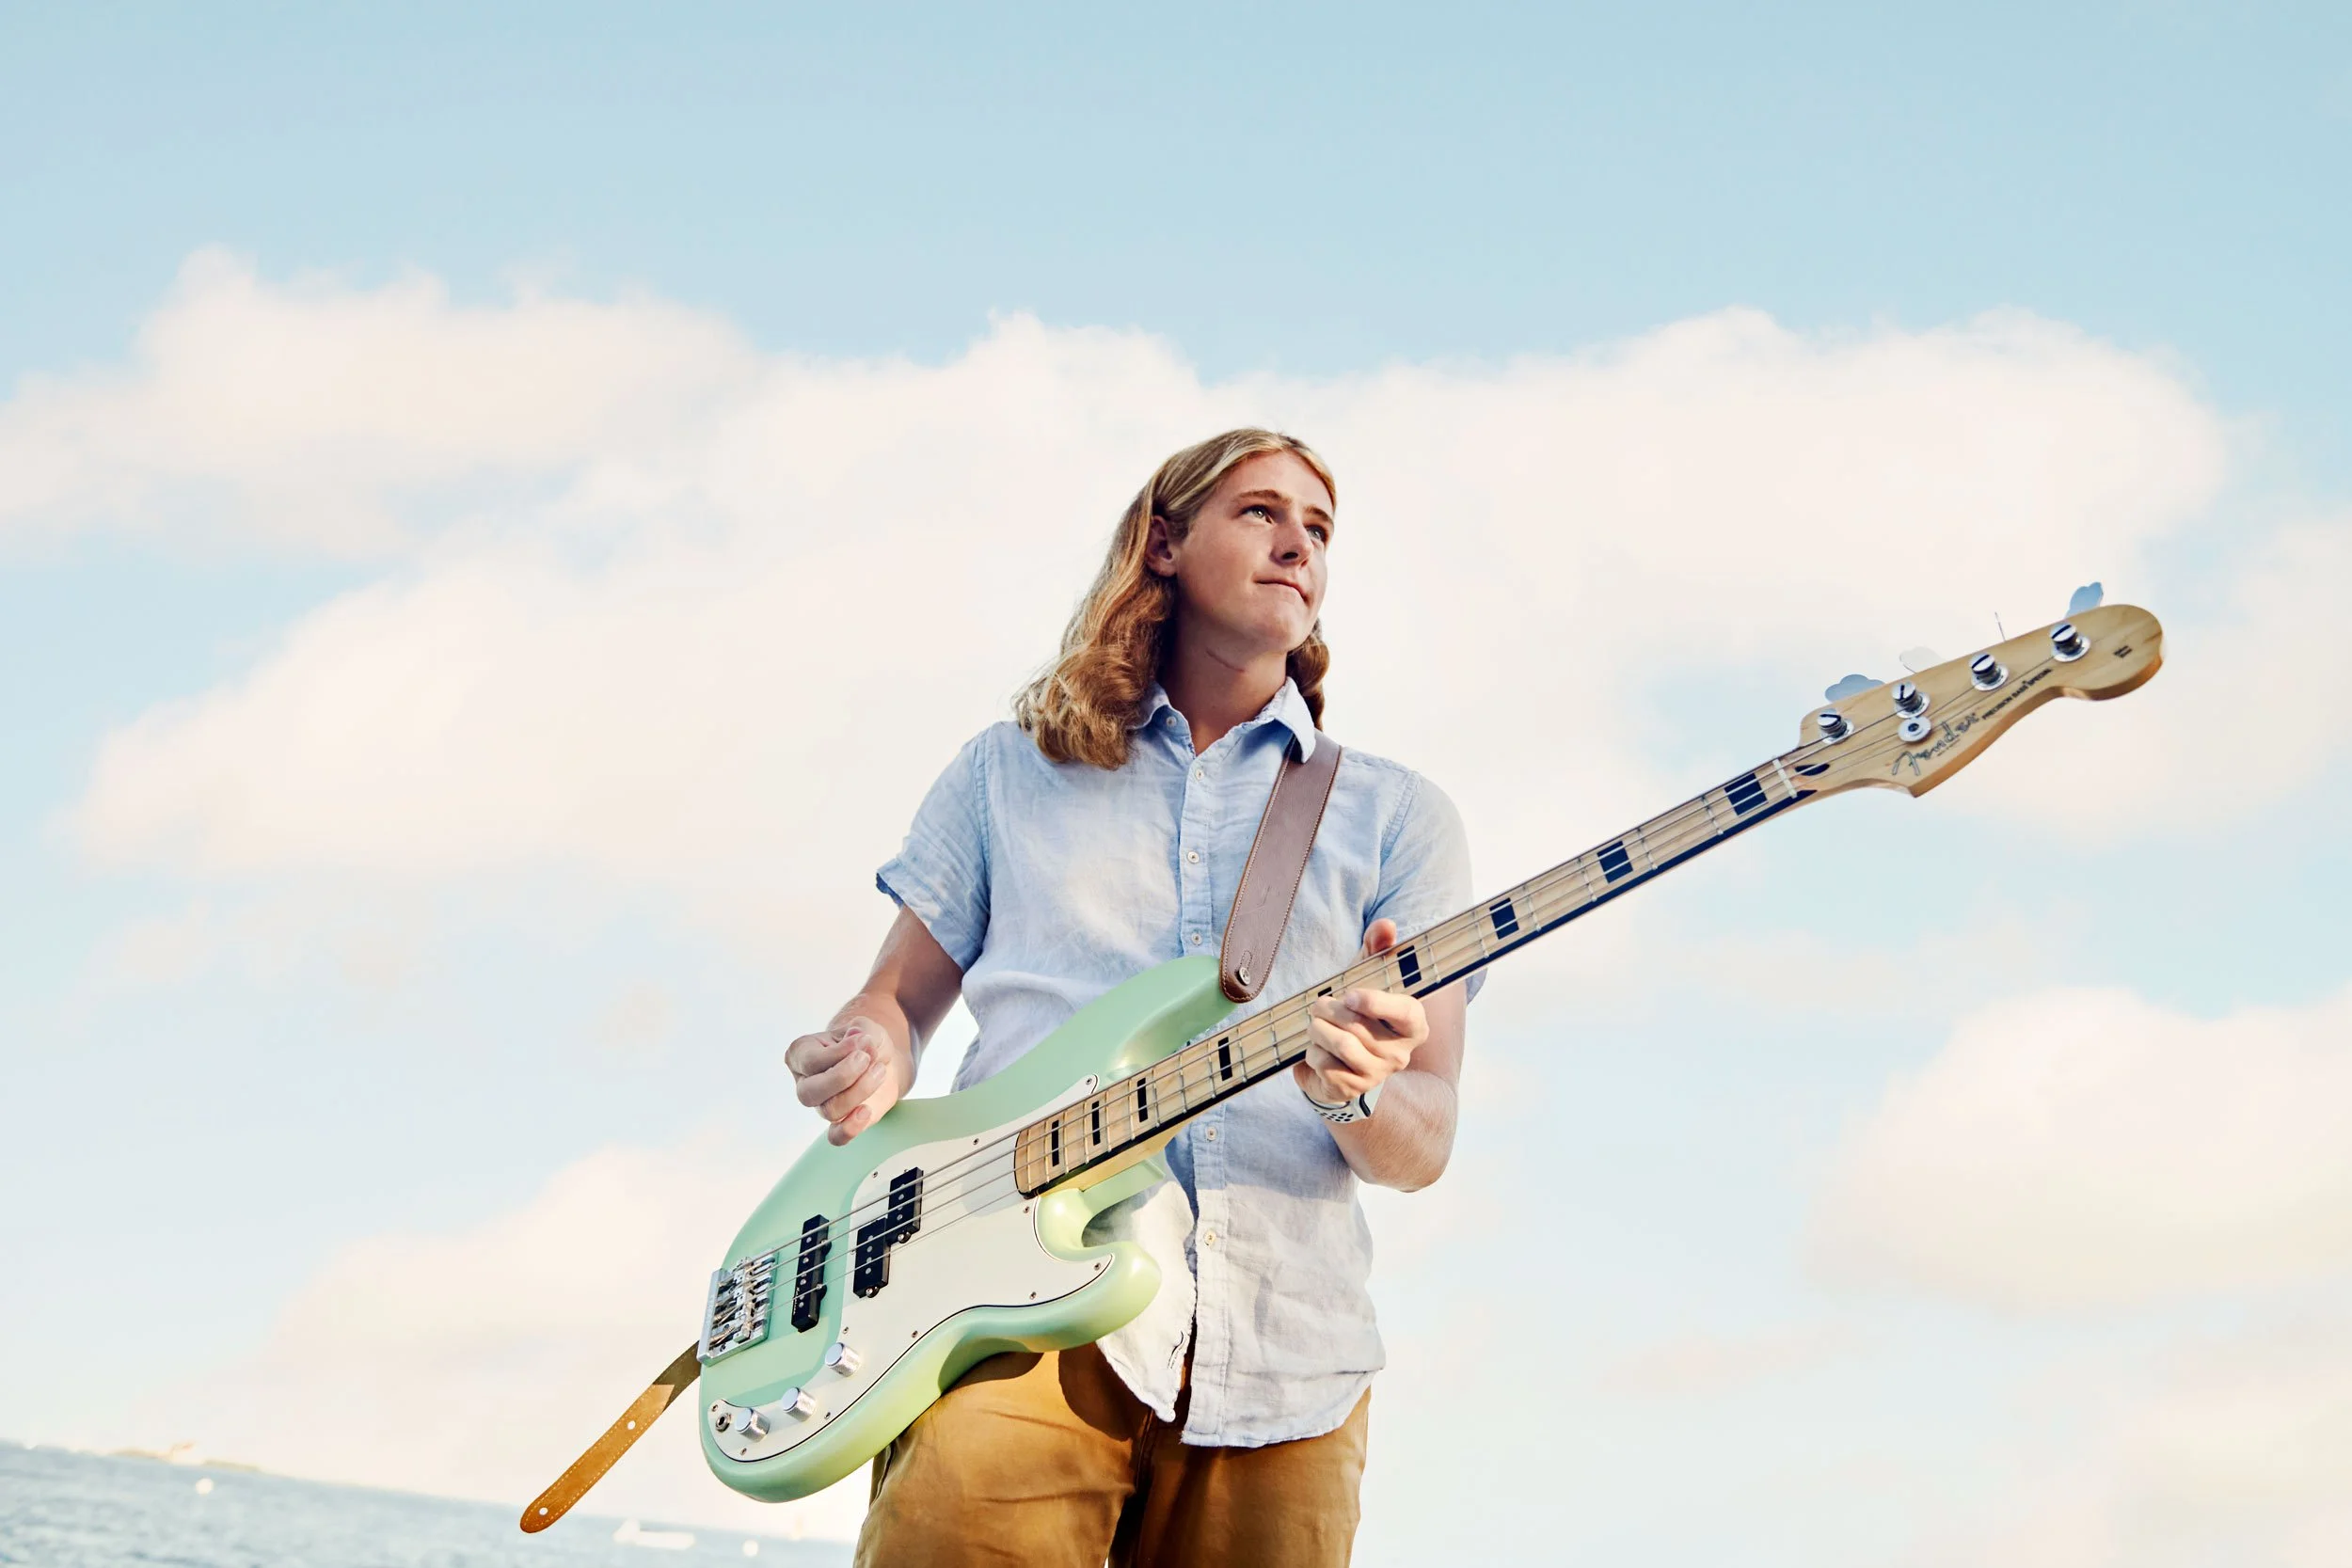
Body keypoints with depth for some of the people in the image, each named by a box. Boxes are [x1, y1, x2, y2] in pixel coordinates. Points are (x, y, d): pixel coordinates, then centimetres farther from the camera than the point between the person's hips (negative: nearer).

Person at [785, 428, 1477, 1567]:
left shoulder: (1397, 818, 15)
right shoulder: (1010, 770, 19)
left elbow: (1424, 1144, 9)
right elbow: (897, 1000, 21)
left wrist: (1360, 1093, -15)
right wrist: (870, 1058, -4)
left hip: (1276, 1356, 2)